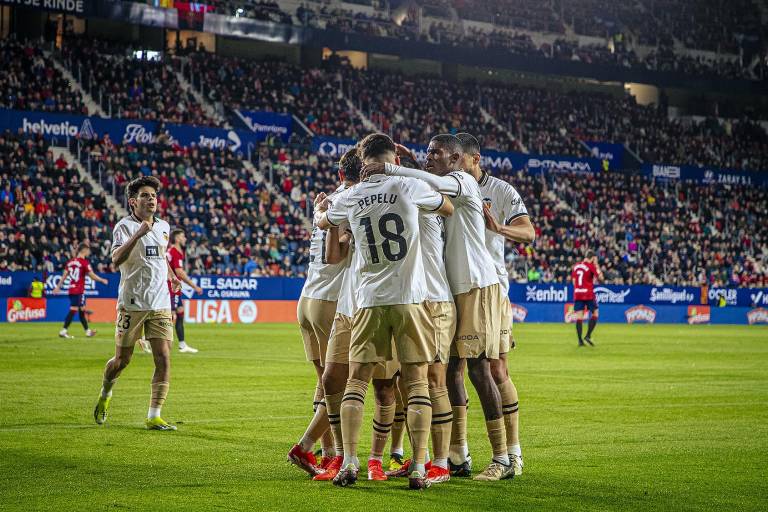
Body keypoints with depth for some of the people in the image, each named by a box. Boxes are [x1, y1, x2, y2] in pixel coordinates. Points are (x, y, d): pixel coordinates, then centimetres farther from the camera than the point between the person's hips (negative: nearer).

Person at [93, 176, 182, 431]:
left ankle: (154, 417, -4)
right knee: (122, 360, 6)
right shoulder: (125, 226, -8)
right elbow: (116, 259, -27)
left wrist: (170, 274, 23)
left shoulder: (163, 226, 11)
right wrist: (138, 234, -36)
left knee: (164, 359, -8)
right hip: (132, 303, -4)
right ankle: (105, 395, 37)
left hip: (160, 304, 4)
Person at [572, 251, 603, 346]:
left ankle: (580, 340, -1)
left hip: (577, 294, 5)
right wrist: (596, 264, 1)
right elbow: (600, 277, -6)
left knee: (579, 317, 3)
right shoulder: (591, 266, -7)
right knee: (595, 313, 9)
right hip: (588, 294, -5)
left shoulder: (576, 266, 11)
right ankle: (588, 336, -2)